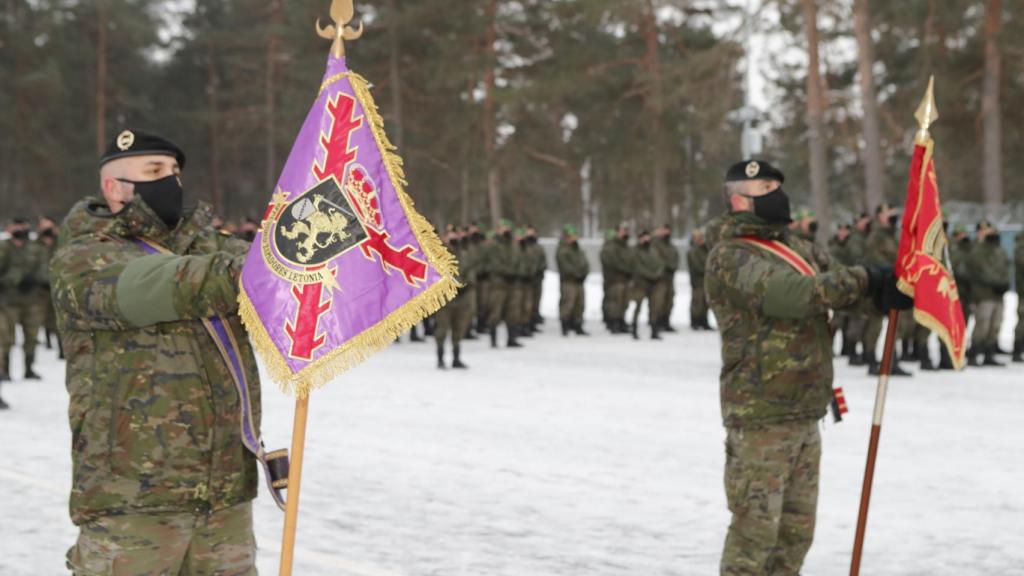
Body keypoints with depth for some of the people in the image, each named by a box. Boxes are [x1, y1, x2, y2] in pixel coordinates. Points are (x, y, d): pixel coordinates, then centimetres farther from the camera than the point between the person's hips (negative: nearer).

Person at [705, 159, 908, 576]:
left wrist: (882, 287, -13)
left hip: (805, 413, 9)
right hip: (761, 418, -9)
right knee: (755, 528, -6)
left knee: (797, 530, 16)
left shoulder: (794, 246, 17)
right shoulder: (731, 257, -14)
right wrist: (864, 281, -17)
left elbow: (831, 288, 9)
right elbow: (792, 293, -26)